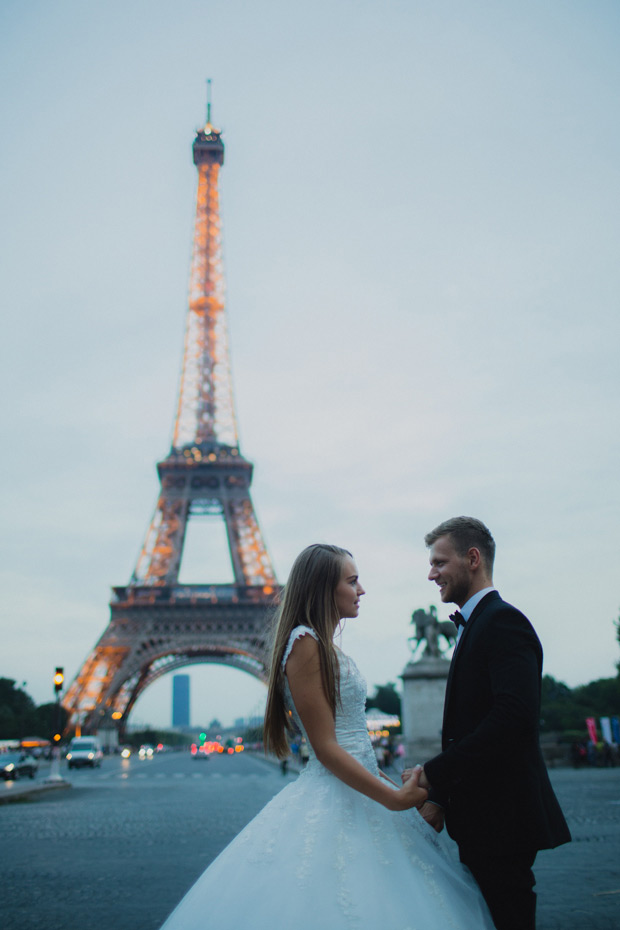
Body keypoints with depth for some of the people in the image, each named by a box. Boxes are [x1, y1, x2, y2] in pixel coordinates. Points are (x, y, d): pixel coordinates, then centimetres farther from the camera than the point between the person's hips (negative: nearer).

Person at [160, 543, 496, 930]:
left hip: (359, 790, 9)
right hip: (334, 800, -9)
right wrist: (395, 798, -17)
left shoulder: (326, 646, 13)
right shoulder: (306, 643, -15)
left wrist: (402, 788, 17)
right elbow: (326, 748, -18)